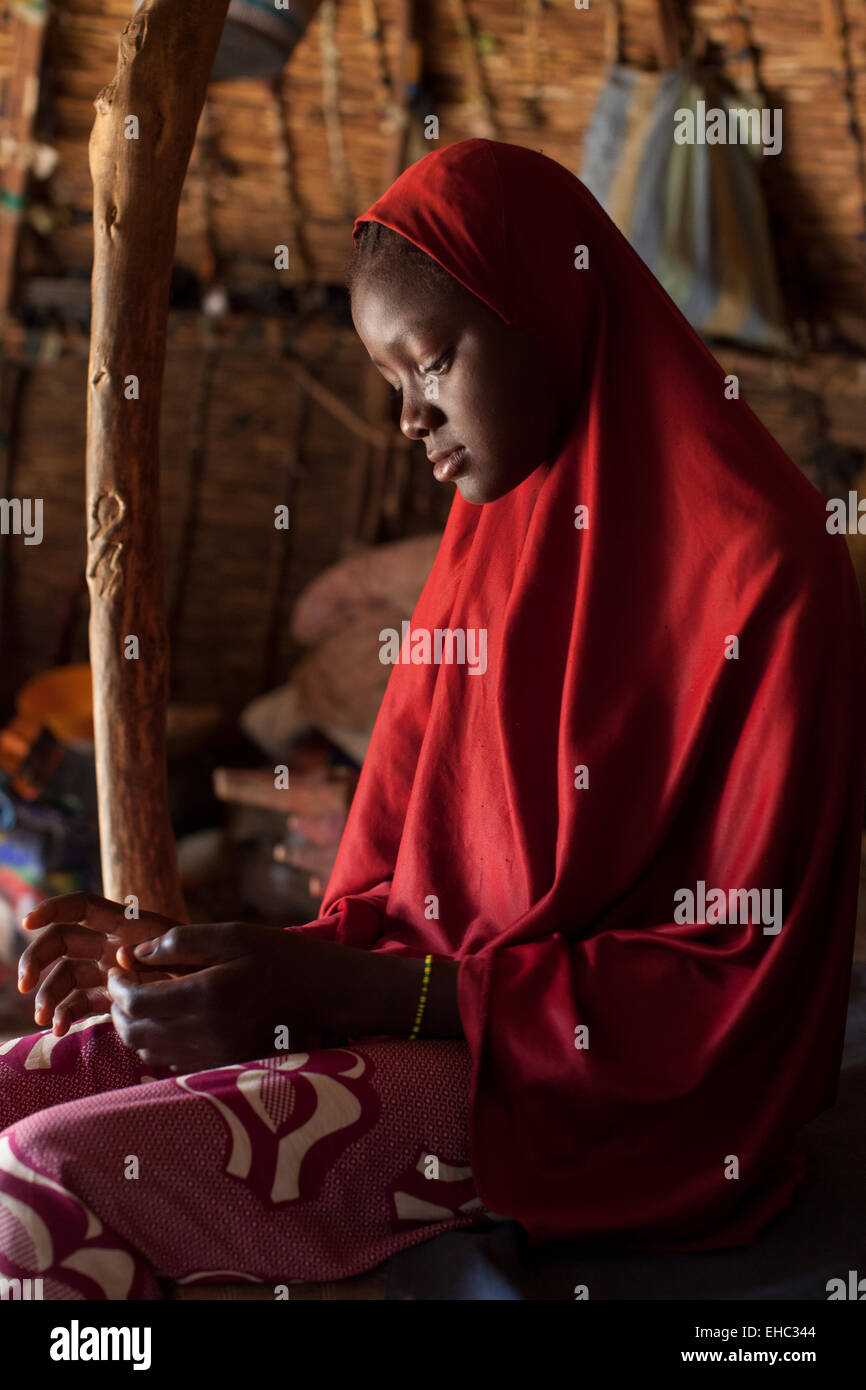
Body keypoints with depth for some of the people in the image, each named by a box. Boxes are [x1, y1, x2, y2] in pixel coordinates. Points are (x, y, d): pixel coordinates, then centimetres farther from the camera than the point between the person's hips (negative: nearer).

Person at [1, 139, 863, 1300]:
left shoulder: (764, 573, -17)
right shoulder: (496, 532, 9)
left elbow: (730, 981, -18)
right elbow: (402, 881, 11)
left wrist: (343, 991, -22)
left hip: (619, 1102, -8)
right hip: (439, 994, 8)